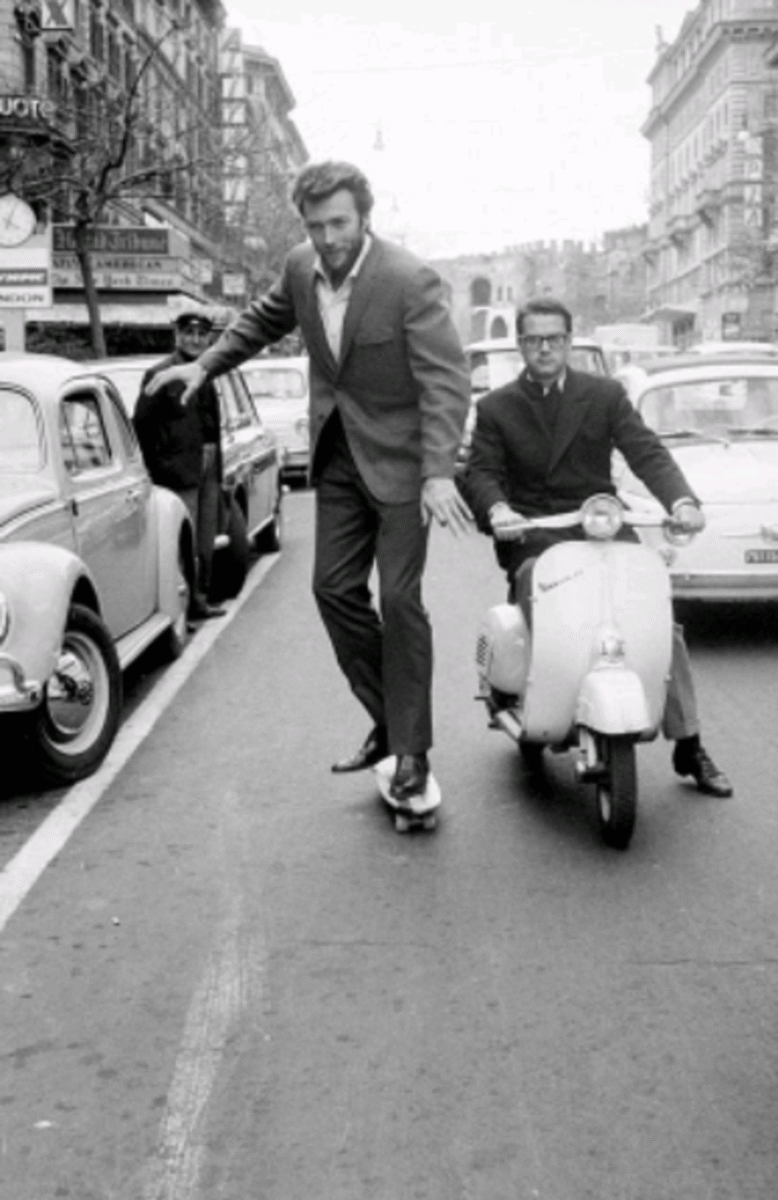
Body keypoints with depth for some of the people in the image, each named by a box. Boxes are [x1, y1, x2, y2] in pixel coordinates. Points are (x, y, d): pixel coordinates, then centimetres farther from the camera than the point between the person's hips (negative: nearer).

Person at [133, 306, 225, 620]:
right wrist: (158, 467, -11)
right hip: (179, 471, -7)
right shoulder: (160, 374, -7)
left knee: (205, 543, 13)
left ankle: (199, 601, 24)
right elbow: (141, 424, -9)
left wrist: (216, 461, 10)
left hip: (208, 468, 7)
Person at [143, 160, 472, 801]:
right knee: (335, 587, 6)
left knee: (399, 598, -6)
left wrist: (439, 472, -37)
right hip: (337, 454, 6)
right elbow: (265, 319, 20)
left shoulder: (411, 281, -21)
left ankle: (411, 748, 6)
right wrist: (205, 365, 13)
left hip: (399, 458, -6)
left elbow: (446, 379, -26)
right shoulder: (301, 267, -2)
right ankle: (387, 719, 21)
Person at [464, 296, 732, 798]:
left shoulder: (605, 395, 10)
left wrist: (681, 500, -21)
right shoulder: (496, 407, 9)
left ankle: (689, 746, -3)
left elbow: (647, 452, -1)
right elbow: (481, 471, -2)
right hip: (533, 537, -1)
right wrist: (496, 508, -26)